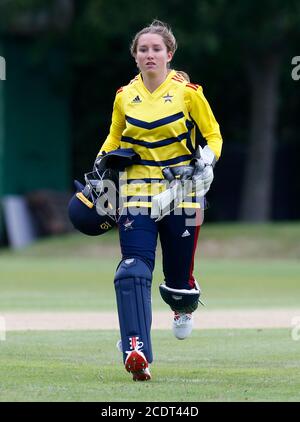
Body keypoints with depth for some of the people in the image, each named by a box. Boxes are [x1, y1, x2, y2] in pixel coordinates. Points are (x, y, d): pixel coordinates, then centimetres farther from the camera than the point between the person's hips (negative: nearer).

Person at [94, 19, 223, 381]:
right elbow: (114, 138, 22)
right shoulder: (124, 96, 6)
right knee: (133, 268, -18)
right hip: (136, 191, 2)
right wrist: (100, 165, 6)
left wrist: (207, 161, -12)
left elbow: (213, 134, 6)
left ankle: (183, 308, 45)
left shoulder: (188, 92, -3)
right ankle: (136, 350, -27)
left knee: (178, 274, 6)